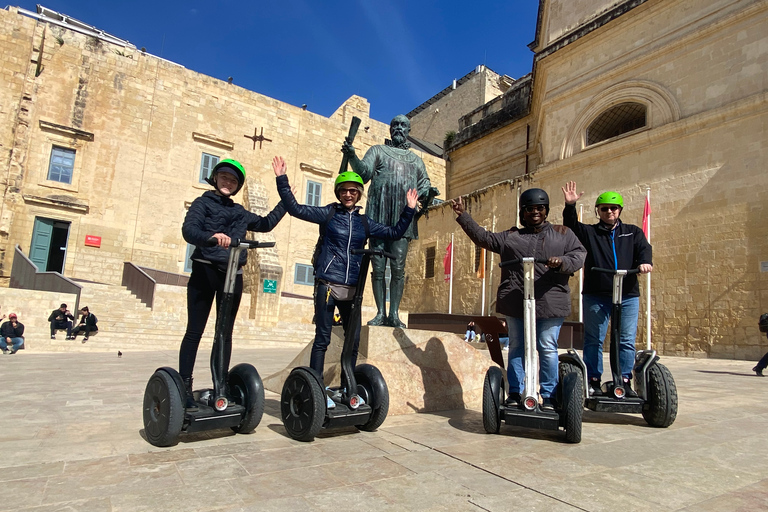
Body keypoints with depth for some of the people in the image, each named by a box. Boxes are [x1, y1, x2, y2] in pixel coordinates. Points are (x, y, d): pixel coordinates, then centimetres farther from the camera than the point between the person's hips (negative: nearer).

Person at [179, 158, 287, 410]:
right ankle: (185, 387, 6)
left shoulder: (239, 212, 18)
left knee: (226, 332, 7)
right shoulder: (203, 203, 3)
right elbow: (189, 230, -14)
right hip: (205, 271, -4)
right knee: (195, 331, -2)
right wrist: (211, 237, -35)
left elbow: (265, 223, 28)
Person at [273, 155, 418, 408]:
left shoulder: (364, 222, 12)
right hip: (328, 285, -3)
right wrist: (282, 180, -9)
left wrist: (409, 210, 9)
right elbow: (296, 208, -3)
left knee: (353, 340, 6)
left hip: (352, 288, 4)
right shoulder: (329, 214, 3)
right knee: (322, 339, 1)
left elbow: (394, 233, 15)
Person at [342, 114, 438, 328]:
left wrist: (429, 192, -6)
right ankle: (380, 313, 3)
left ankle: (394, 314, -1)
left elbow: (423, 186, 18)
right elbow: (364, 173, 1)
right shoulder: (378, 151, 17)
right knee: (378, 268, -3)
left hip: (402, 220, 1)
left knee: (398, 268, -5)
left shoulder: (415, 160, 24)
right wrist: (353, 157, -18)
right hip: (379, 218, -1)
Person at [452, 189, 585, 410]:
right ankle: (515, 393, 17)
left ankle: (548, 395, 12)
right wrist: (462, 216, 12)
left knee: (547, 348, -1)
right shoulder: (511, 236, 17)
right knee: (516, 347, 8)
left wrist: (562, 262, -15)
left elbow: (579, 254, 7)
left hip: (549, 303, -1)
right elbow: (484, 237, 15)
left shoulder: (562, 233, 15)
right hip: (516, 303, 2)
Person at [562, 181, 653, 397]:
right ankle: (593, 381, 10)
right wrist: (570, 206, -18)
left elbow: (644, 248, 2)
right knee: (593, 340, 2)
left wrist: (644, 262, -19)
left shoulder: (633, 232, 17)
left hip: (628, 295, 1)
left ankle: (626, 381, 14)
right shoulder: (589, 232, 13)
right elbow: (571, 227, -3)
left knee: (627, 340, 3)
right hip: (596, 295, -1)